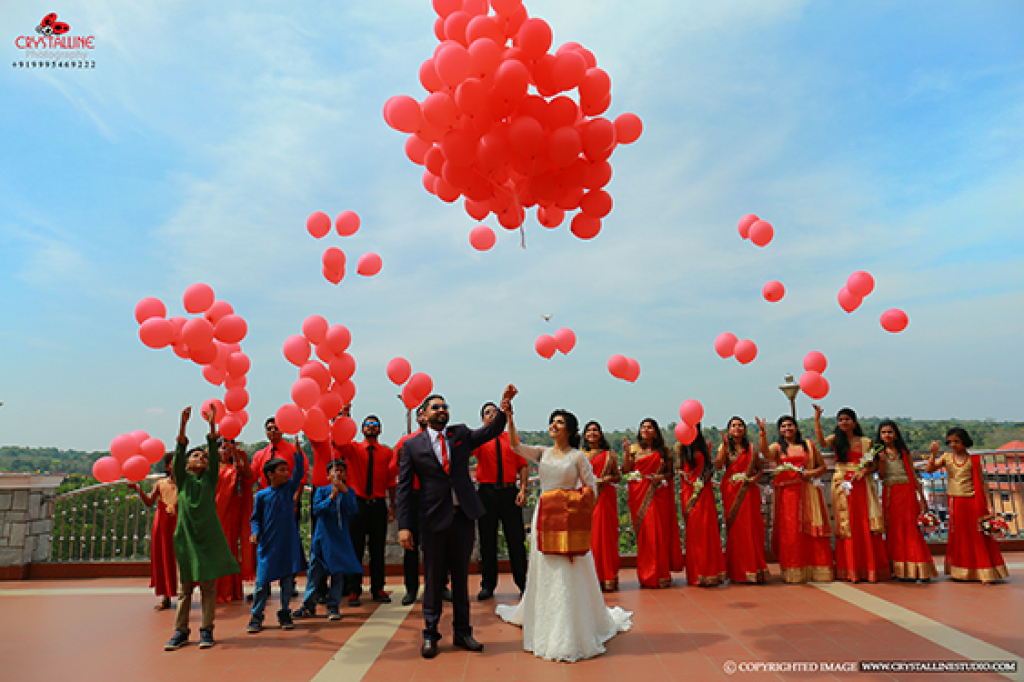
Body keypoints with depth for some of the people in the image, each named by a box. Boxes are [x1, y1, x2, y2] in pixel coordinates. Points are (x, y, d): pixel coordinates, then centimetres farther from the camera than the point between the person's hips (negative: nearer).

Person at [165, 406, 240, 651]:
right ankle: (181, 631, 17)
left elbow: (214, 453, -6)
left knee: (209, 587, 4)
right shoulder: (182, 478, 7)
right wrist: (183, 425, -18)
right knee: (185, 587, 7)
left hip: (210, 537, 0)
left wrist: (212, 424, -15)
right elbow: (179, 453, -6)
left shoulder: (210, 478, 7)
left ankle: (206, 630, 13)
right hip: (186, 536, 0)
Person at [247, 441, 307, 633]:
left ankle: (284, 615, 20)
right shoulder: (261, 495, 1)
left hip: (289, 544, 2)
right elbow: (255, 518, 8)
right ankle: (256, 618, 14)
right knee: (262, 581, 0)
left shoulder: (289, 488, 5)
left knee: (288, 581, 6)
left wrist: (298, 452, -17)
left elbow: (299, 474, -8)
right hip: (267, 545, -2)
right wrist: (255, 532, -10)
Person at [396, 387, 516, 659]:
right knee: (433, 579, 8)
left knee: (461, 577, 13)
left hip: (464, 516, 2)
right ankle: (430, 634, 24)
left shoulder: (460, 434, 8)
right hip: (434, 519, -2)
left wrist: (504, 406, -24)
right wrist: (404, 526, -9)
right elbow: (404, 487, -2)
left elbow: (491, 431, -6)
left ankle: (462, 632, 27)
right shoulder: (413, 445, 0)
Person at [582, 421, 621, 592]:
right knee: (588, 534, -4)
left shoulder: (609, 454, 11)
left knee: (605, 534, -4)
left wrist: (609, 478, -7)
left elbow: (618, 477, 13)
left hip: (605, 497, -1)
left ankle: (607, 578, 3)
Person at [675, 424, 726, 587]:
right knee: (694, 529, -2)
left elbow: (711, 466, 9)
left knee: (708, 528, -1)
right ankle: (696, 574, 5)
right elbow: (680, 469, -2)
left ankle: (709, 571, 7)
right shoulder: (680, 446, 3)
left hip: (705, 491, 2)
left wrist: (703, 481, -9)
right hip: (689, 491, -2)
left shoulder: (704, 445, 11)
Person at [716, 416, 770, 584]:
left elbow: (760, 468, 13)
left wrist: (755, 478, -8)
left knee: (753, 527, -2)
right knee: (735, 528, -2)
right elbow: (718, 466, -10)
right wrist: (725, 445, -16)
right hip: (731, 492, -1)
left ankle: (754, 568, 7)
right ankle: (738, 571, 6)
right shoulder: (725, 447, 6)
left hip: (749, 491, 1)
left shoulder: (751, 447, 10)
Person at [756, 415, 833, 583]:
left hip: (808, 492, 1)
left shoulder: (809, 445, 13)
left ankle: (816, 570, 7)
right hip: (787, 493, -1)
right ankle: (793, 572, 2)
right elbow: (766, 453, -15)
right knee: (790, 532, -4)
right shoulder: (777, 447, 9)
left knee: (812, 530, -2)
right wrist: (763, 435, -30)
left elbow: (823, 467, 15)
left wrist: (811, 473, -5)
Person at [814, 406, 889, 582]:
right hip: (843, 487, -1)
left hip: (862, 487, 1)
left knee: (867, 527, -4)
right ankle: (851, 570, 4)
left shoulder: (866, 442, 11)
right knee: (847, 527, -1)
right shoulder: (836, 439, 7)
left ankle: (870, 569, 4)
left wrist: (865, 471, -10)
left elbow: (875, 465, 10)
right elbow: (822, 443, -15)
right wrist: (816, 420, -22)